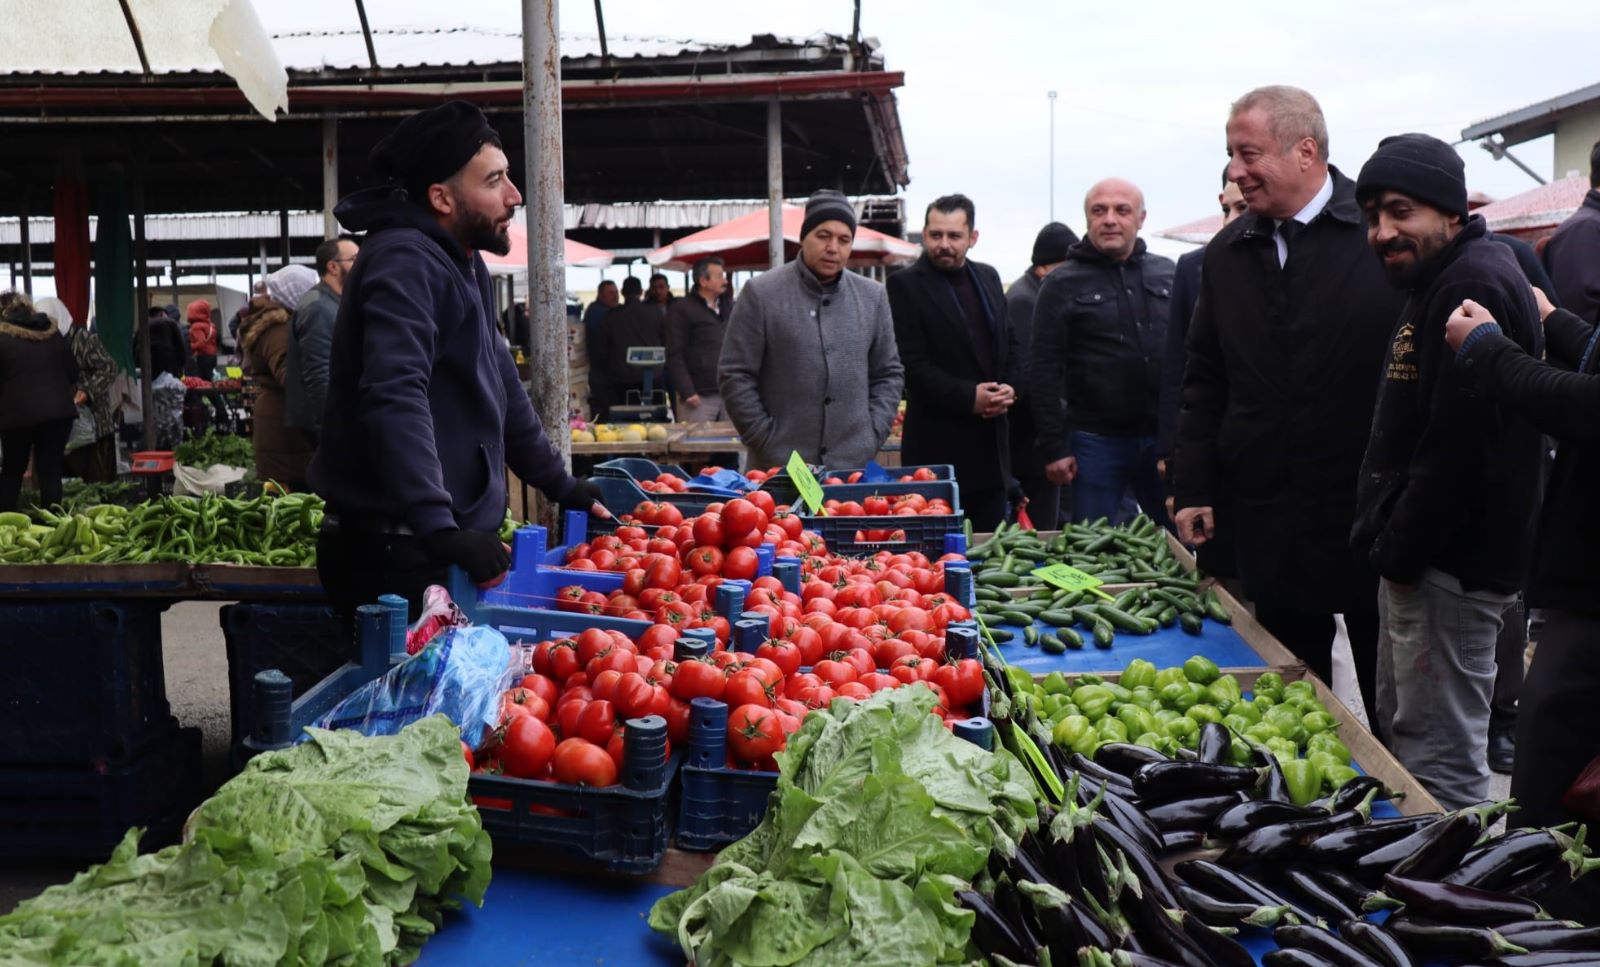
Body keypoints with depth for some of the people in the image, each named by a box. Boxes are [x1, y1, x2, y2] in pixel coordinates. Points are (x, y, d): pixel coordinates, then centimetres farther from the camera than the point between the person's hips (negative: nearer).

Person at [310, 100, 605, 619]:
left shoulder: (462, 264, 17)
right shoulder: (406, 263, -16)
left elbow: (500, 384, 26)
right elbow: (395, 401, -29)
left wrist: (561, 485, 27)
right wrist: (439, 530, -37)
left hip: (443, 541, 9)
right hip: (399, 553, -9)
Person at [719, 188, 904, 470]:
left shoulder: (872, 296, 8)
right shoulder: (761, 293, -3)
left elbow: (889, 373, 14)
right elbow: (735, 376, -3)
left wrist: (872, 435, 2)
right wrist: (767, 442, -7)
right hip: (778, 468, -3)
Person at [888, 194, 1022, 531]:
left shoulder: (988, 277, 13)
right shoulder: (905, 285, -6)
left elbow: (1013, 342, 18)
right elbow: (911, 363, -14)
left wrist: (1010, 388, -2)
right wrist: (968, 398, -18)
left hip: (992, 439, 6)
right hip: (938, 447, -6)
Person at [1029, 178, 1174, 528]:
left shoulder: (1168, 274, 10)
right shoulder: (1062, 285, 0)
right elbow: (1044, 372, -3)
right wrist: (1054, 448, -8)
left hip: (1165, 438, 3)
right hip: (1097, 442, -3)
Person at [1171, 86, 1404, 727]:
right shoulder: (1227, 254, 7)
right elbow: (1204, 380, 11)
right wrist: (1193, 489, 6)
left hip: (1372, 512, -4)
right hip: (1269, 518, 4)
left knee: (1392, 704, 11)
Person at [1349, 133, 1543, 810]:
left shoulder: (1474, 284, -18)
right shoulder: (1437, 282, 17)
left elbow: (1457, 443, -24)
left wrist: (1401, 550, -15)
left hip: (1449, 568, -11)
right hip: (1417, 560, 11)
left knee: (1441, 763, -5)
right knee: (1399, 738, 20)